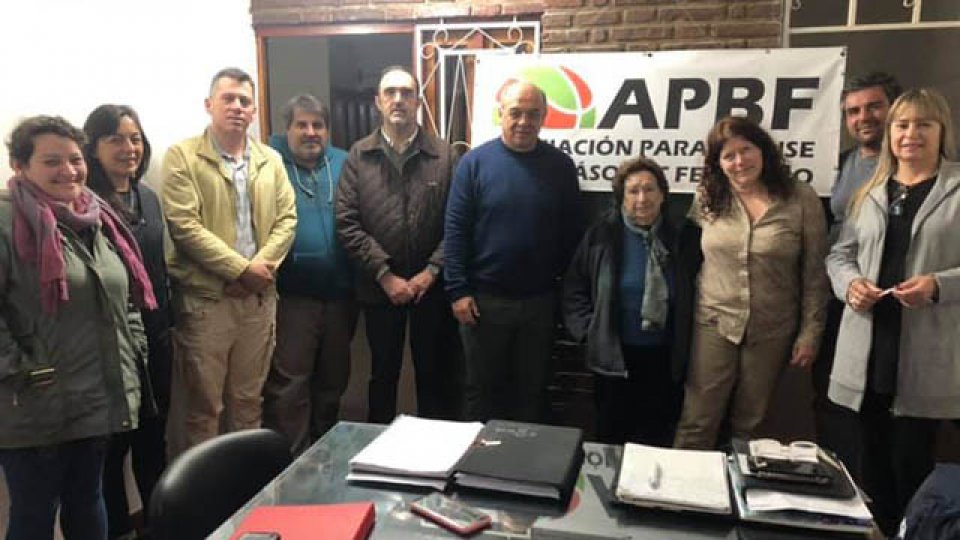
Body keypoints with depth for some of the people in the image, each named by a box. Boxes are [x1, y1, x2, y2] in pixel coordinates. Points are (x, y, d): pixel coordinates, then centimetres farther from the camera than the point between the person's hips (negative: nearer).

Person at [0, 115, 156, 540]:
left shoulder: (96, 220, 10)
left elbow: (125, 296, 19)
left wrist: (134, 348, 11)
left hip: (98, 397, 7)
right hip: (35, 406, -6)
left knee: (87, 501, 20)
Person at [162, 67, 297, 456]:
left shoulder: (271, 160, 12)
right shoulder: (182, 156, -3)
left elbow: (287, 219, 6)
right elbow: (184, 225, -12)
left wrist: (261, 267, -9)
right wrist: (240, 269, -15)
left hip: (259, 296, 4)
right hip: (204, 296, -4)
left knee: (248, 400, 15)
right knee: (202, 404, 4)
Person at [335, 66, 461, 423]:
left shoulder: (445, 155, 0)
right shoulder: (358, 157, 1)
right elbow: (347, 224, -5)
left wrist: (432, 271, -12)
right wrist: (385, 275, -11)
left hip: (431, 287, 0)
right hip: (379, 287, 1)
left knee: (435, 374, 12)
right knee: (383, 373, 16)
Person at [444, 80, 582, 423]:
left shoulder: (560, 166, 0)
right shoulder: (475, 161, -5)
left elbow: (571, 232, 4)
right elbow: (455, 229, -6)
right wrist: (458, 290, -11)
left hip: (540, 300, 2)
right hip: (484, 298, -1)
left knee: (532, 388, 16)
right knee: (483, 387, 14)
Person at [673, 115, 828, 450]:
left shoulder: (801, 199, -5)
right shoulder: (707, 199, 1)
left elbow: (814, 273, -2)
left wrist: (810, 333, -3)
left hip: (772, 332, 0)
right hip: (713, 325, 1)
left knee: (748, 426, 14)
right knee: (697, 425, 2)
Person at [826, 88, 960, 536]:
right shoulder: (869, 192, 13)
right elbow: (839, 254, 13)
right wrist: (849, 282, -6)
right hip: (868, 351, 4)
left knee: (911, 465, 4)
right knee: (873, 461, 15)